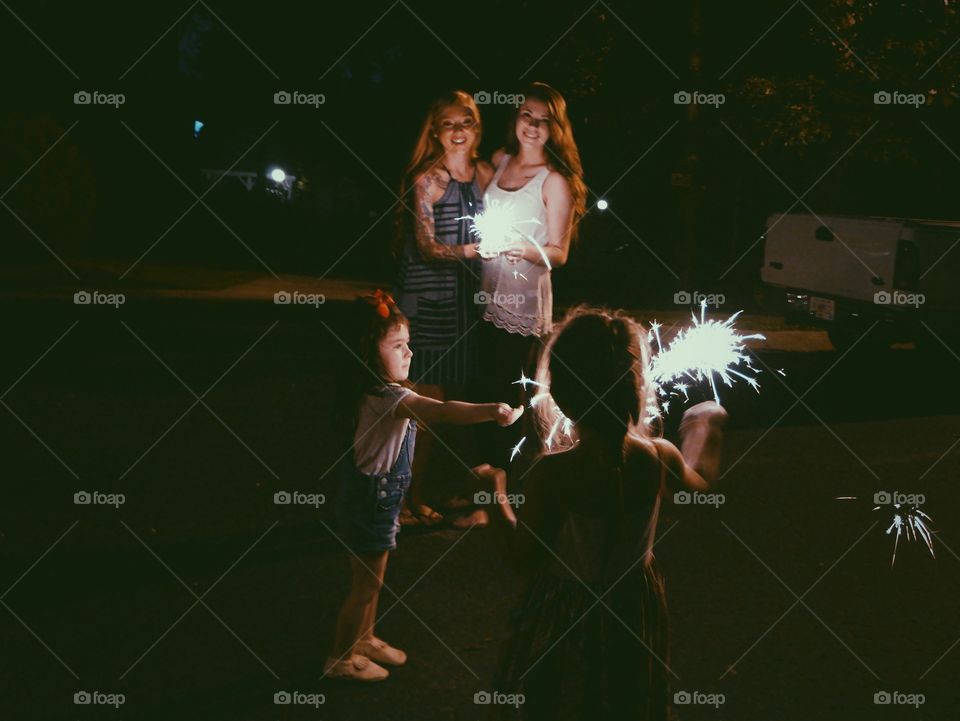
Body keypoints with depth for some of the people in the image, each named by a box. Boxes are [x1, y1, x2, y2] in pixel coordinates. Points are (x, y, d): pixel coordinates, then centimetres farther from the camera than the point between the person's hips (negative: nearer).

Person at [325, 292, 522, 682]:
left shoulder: (378, 392, 1)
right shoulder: (386, 397, -31)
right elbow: (441, 411, -46)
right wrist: (492, 410, -55)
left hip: (376, 496, 10)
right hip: (370, 500, -10)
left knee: (371, 578, 24)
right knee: (366, 584, 5)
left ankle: (364, 639, 42)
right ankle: (340, 659, 20)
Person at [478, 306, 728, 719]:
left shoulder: (553, 474, -29)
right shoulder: (660, 459, -16)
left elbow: (525, 558, -17)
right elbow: (698, 485, 9)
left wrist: (495, 499, -3)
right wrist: (706, 431, 28)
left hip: (564, 619, -3)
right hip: (633, 611, 4)